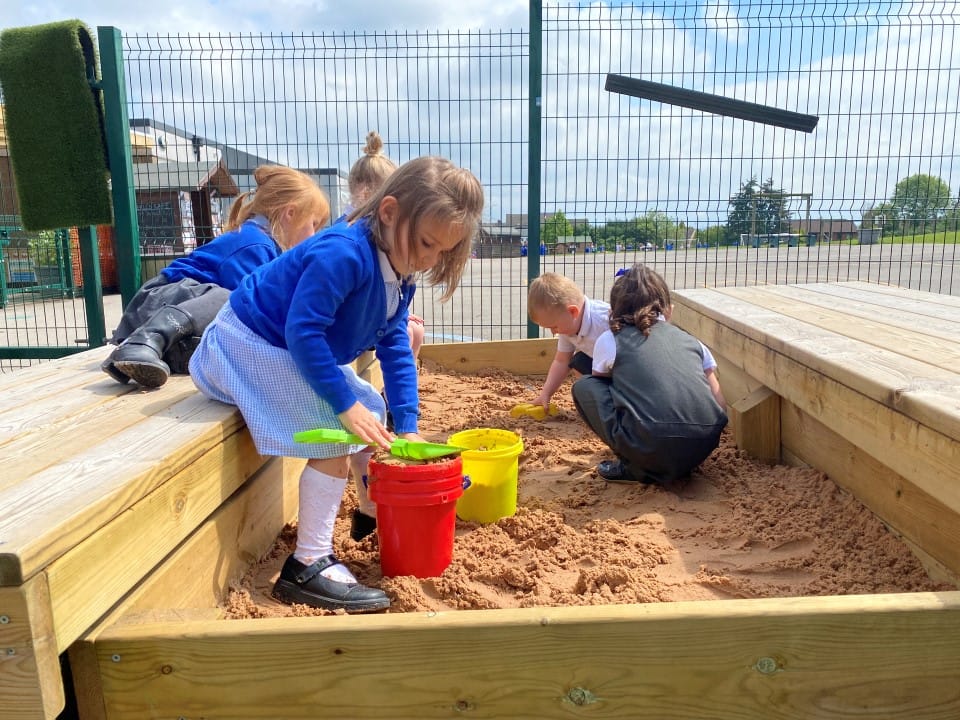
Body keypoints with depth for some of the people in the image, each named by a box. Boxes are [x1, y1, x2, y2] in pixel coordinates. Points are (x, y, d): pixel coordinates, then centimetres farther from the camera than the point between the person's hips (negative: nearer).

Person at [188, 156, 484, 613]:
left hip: (296, 353, 10)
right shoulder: (343, 254, -31)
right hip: (248, 344, -10)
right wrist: (344, 403, -30)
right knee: (334, 439, -19)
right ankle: (308, 567, -12)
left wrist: (406, 425, -4)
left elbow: (394, 348, 1)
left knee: (370, 410, 15)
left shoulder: (400, 275, -1)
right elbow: (303, 332, -34)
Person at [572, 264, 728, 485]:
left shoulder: (609, 340, 13)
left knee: (584, 387, 18)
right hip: (703, 448, 5)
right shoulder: (690, 340, 21)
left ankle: (635, 467, 10)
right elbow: (718, 401, 21)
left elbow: (601, 382, 31)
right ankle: (678, 465, 18)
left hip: (651, 447, -5)